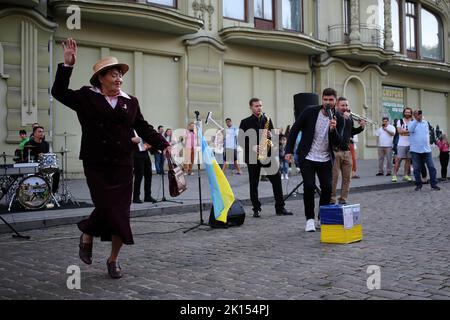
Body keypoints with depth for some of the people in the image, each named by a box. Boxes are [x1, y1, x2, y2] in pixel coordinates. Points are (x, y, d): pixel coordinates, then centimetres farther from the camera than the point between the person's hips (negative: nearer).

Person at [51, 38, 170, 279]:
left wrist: (162, 144, -1)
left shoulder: (130, 102, 9)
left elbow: (144, 129, 11)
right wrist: (67, 65, -15)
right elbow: (59, 92, -6)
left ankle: (113, 259, 20)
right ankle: (87, 236, 23)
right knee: (106, 208, -11)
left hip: (122, 166, 3)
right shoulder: (86, 98, 2)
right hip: (96, 166, -3)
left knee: (121, 212, 3)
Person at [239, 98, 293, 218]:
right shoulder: (245, 122, 3)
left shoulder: (267, 120, 11)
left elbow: (272, 136, 16)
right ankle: (256, 209, 12)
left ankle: (280, 208, 4)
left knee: (277, 180, -3)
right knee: (253, 184, 3)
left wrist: (271, 136, -7)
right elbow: (241, 141, -1)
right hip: (252, 157, -2)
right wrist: (252, 147, -15)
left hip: (267, 155, 2)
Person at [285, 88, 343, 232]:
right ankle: (310, 219, 3)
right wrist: (289, 150, -6)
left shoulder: (338, 119, -3)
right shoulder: (310, 111, -8)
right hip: (307, 157, -2)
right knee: (309, 187, -10)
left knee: (327, 188, -2)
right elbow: (295, 129, -1)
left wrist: (333, 129, -28)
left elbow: (337, 143, -8)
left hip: (325, 159, 2)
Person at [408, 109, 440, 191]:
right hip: (415, 150, -3)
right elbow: (410, 130, -23)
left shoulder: (426, 123, 13)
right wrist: (416, 119, -26)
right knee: (417, 169, 2)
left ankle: (434, 184, 4)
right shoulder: (412, 123, -1)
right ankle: (418, 184, 14)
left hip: (426, 150, 3)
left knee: (432, 167, -2)